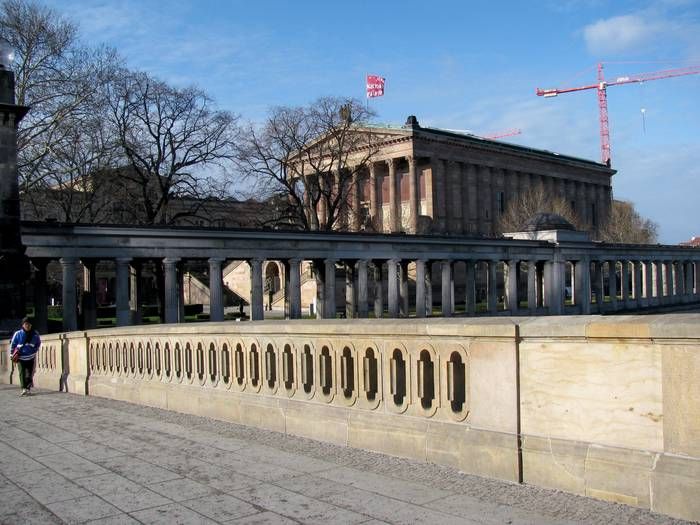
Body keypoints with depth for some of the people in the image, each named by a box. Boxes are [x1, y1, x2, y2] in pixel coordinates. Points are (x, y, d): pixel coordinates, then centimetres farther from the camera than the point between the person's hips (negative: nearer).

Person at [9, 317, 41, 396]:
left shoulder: (35, 334, -3)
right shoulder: (18, 334, -7)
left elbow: (38, 343, 14)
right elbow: (12, 344, 5)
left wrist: (35, 351, 4)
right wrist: (11, 354, 6)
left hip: (31, 357, 2)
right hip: (21, 357, -2)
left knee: (30, 373, 4)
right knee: (22, 373, -10)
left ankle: (28, 388, 16)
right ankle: (24, 389, -12)